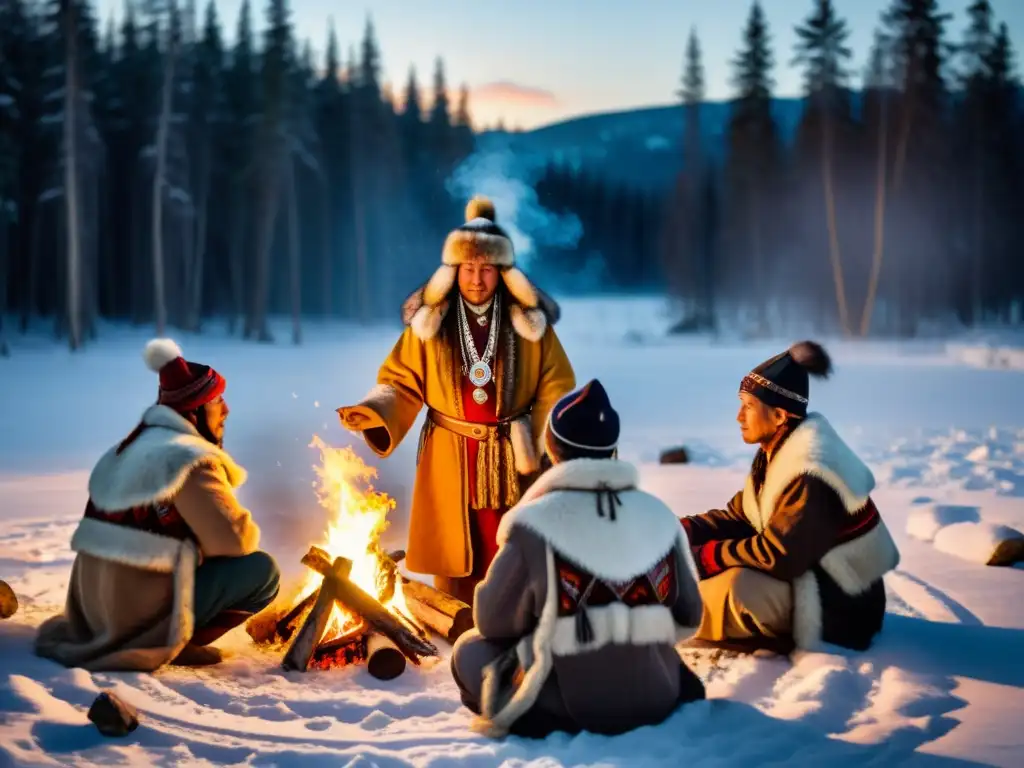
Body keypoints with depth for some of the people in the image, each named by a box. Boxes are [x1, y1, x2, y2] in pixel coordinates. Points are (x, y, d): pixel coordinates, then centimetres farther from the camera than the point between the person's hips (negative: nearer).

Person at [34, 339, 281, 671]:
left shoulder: (131, 447, 17)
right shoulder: (191, 459, -13)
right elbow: (235, 538, -16)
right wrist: (249, 532, 6)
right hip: (145, 612, -9)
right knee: (262, 571, -5)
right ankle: (170, 642, -7)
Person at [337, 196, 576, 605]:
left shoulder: (529, 321, -3)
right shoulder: (430, 320, -3)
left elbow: (555, 388, 2)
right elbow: (401, 383, 0)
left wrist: (544, 447, -9)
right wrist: (375, 414, -19)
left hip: (511, 457, 0)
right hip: (450, 459, 0)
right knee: (454, 560, 8)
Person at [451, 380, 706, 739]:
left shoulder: (534, 523, -14)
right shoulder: (660, 514, -1)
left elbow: (493, 621, -3)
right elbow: (687, 618, 8)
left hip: (567, 710, -4)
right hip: (658, 703, 4)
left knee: (469, 649, 18)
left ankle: (535, 723, 5)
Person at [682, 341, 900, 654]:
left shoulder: (811, 477, -27)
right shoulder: (780, 452, 4)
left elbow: (777, 556, -29)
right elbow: (738, 516, 6)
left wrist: (704, 556, -21)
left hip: (840, 608, -10)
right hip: (813, 578, 10)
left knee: (736, 587, -32)